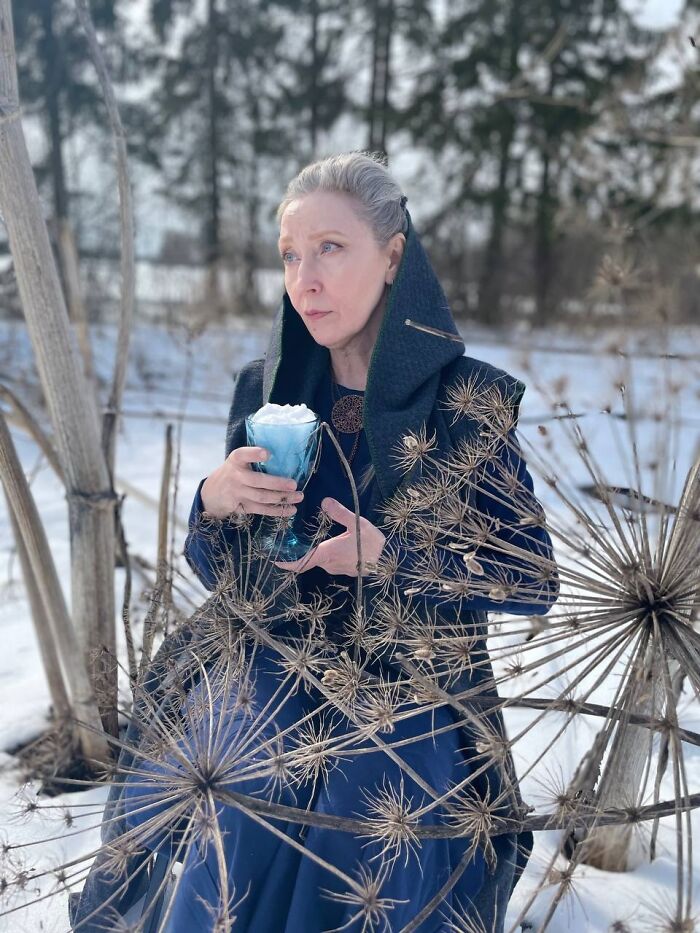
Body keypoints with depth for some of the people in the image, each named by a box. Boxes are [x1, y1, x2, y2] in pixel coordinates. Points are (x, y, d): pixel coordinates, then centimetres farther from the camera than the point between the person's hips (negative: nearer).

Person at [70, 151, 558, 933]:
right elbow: (221, 577, 6)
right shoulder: (265, 390, 0)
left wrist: (389, 556, -19)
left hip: (412, 705, -2)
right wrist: (214, 503, -16)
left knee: (366, 870, -15)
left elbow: (536, 580, -6)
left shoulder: (468, 400, -10)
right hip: (273, 685, 3)